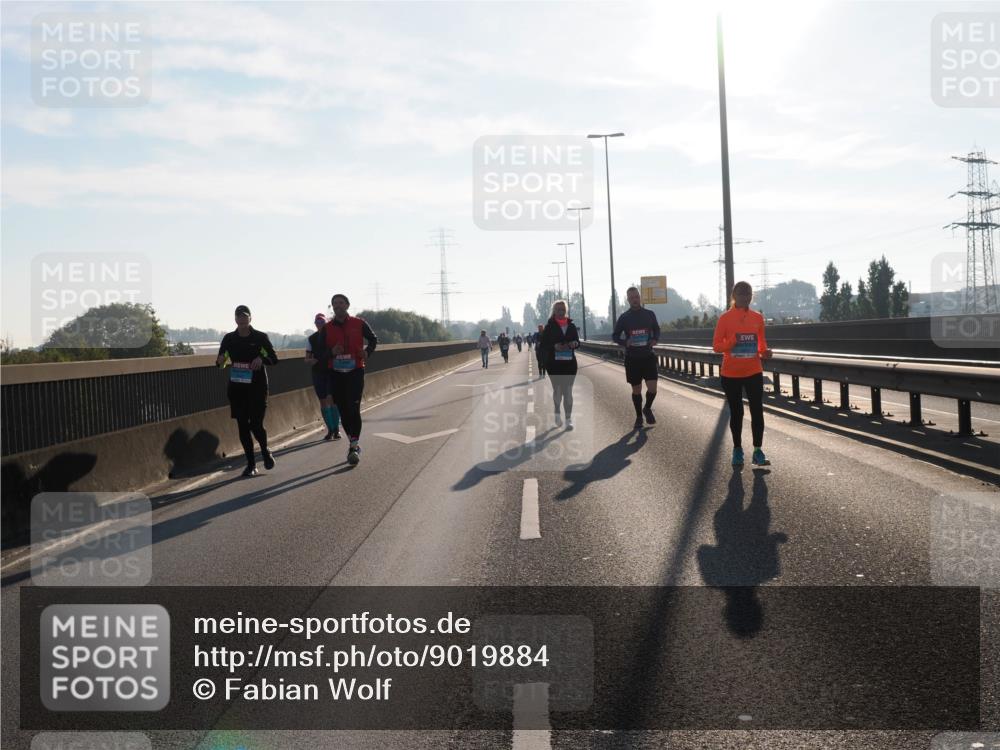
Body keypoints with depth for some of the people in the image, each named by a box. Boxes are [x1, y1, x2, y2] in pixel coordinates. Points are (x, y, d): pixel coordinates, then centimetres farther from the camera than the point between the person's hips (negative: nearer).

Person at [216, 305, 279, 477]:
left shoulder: (260, 337, -1)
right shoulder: (229, 338, 7)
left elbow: (274, 359, 0)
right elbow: (220, 362, 11)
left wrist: (262, 358, -21)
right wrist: (221, 361, -13)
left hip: (257, 386, -3)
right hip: (237, 387, 3)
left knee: (256, 424, -10)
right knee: (242, 426, 2)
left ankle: (265, 451, 20)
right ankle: (251, 464, 12)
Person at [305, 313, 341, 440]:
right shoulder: (311, 339, 8)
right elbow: (307, 359, 11)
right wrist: (310, 360, -12)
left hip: (332, 372, -3)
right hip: (318, 372, 3)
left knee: (331, 399, -15)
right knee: (323, 401, 4)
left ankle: (336, 428, -3)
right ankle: (330, 430, 14)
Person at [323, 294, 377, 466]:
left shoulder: (359, 324, 2)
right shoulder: (327, 328, 6)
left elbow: (373, 340, 15)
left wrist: (367, 351, -4)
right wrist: (331, 352, -14)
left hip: (355, 372, -3)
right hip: (336, 374, 3)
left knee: (353, 408, -13)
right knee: (343, 410, 5)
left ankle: (354, 446, -11)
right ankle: (353, 444, 19)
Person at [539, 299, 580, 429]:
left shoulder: (571, 325, 8)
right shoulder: (549, 327, 0)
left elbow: (577, 340, 15)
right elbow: (542, 345, -2)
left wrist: (575, 344, -8)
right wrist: (554, 347, -19)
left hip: (569, 362, 2)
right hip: (554, 363, -2)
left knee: (568, 391, -1)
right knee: (558, 390, 3)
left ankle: (568, 418, 3)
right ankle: (557, 412, 29)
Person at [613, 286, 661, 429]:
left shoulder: (650, 314, 3)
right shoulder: (624, 317, 0)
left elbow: (656, 330, 16)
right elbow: (615, 336, 6)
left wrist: (655, 340, -7)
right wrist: (625, 342, -15)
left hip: (648, 356, 0)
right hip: (632, 358, 0)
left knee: (652, 388, -8)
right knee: (636, 390, 6)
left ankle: (647, 409, 21)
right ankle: (639, 416, 23)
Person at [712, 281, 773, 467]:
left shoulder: (757, 317, 4)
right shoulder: (725, 318, -5)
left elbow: (761, 342, 13)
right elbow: (716, 345, -5)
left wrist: (764, 352, -9)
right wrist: (733, 341, -24)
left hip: (754, 372, 2)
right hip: (731, 374, -2)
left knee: (757, 410, -4)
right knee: (736, 412, 7)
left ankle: (758, 451, 0)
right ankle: (737, 450, 18)